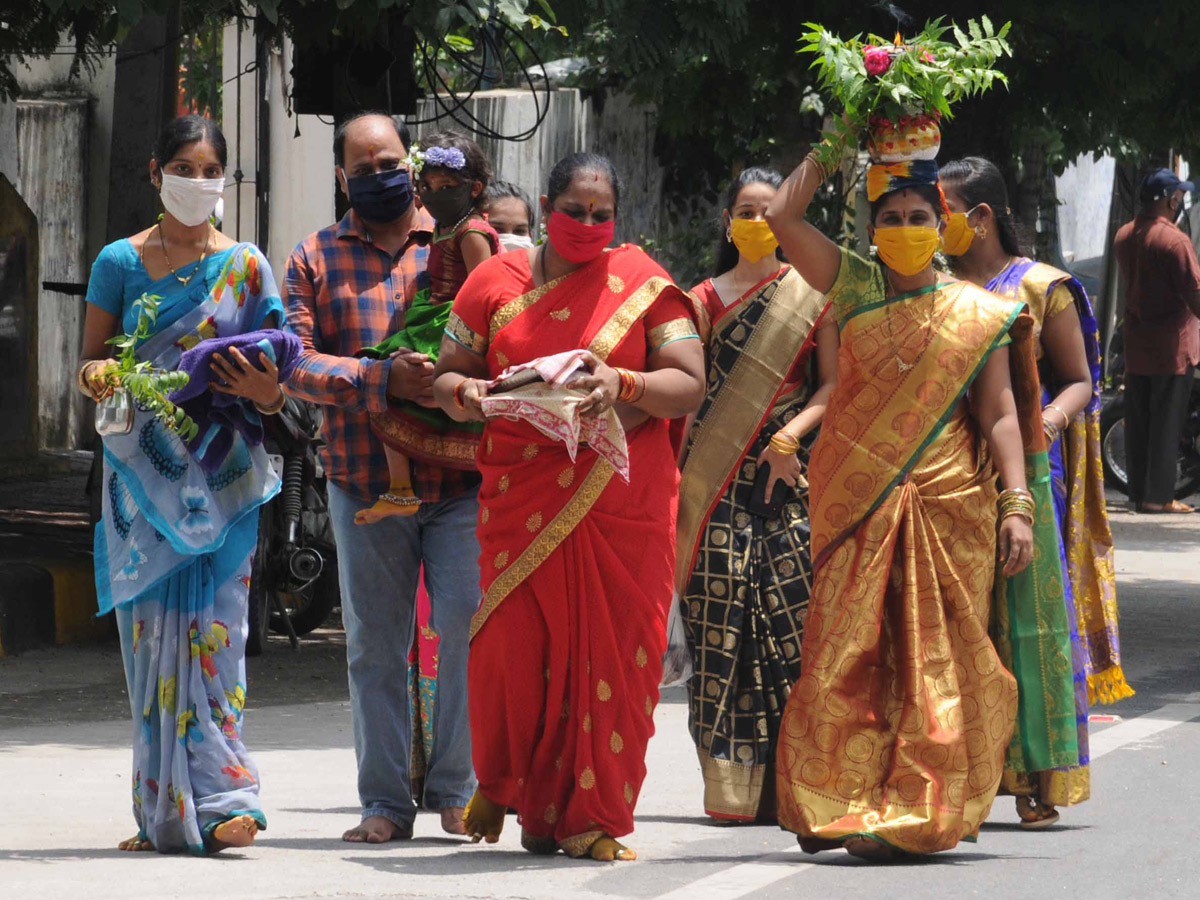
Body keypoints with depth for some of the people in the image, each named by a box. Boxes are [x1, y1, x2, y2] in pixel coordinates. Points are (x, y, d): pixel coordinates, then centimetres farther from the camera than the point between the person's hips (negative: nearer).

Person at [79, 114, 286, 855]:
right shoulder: (120, 262, 8)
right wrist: (100, 376, -14)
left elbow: (276, 382, 9)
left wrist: (266, 393, -14)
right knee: (153, 626, -3)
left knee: (214, 625, -9)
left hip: (221, 475, 0)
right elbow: (89, 361, 9)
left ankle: (219, 800, -13)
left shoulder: (246, 267, 8)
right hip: (143, 470, 0)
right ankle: (166, 814, 1)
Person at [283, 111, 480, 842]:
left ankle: (455, 787, 2)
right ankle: (386, 801, 10)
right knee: (375, 644, 5)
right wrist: (384, 379, -17)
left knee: (467, 624, -8)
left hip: (460, 475, -1)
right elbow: (296, 364, -2)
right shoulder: (317, 259, 9)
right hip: (365, 480, 1)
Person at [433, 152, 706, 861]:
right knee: (515, 645, -8)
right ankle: (506, 786, 17)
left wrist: (623, 384, -19)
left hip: (622, 502, -1)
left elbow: (691, 386, -1)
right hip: (520, 500, 1)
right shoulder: (495, 282, 10)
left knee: (612, 652, -4)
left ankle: (592, 817, 5)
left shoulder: (642, 285, 5)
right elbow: (447, 378, 13)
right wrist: (467, 395, -10)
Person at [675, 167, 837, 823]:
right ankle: (733, 785, -5)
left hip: (791, 474, -1)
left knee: (791, 610, -10)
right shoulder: (705, 298, 12)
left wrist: (790, 435, -11)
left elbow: (833, 384, 4)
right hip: (719, 476, 1)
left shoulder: (810, 296, 9)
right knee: (722, 614, -7)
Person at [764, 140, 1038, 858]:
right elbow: (783, 216, -2)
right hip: (859, 504, 1)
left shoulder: (978, 313, 5)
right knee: (848, 658, -3)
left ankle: (917, 812, -1)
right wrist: (829, 151, 6)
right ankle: (837, 806, 1)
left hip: (949, 504, -1)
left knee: (935, 663, -2)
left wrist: (1018, 505, -6)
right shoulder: (856, 288, 7)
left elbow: (999, 416, 3)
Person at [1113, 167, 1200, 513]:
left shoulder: (1123, 236, 5)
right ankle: (1158, 495, -1)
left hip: (1135, 342, 7)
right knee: (1166, 422, -2)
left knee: (1138, 420, 12)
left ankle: (1139, 490, 17)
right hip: (1171, 345, -7)